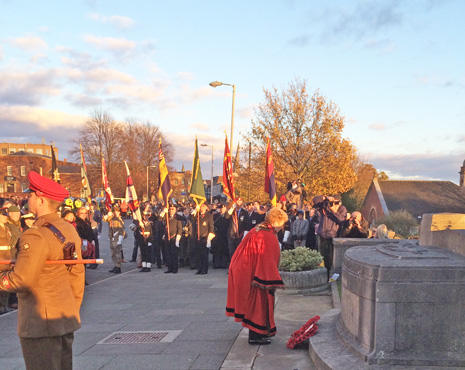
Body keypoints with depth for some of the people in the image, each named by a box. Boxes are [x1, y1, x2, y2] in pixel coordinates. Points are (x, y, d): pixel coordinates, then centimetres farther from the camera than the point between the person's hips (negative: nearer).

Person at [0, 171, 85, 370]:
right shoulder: (69, 230, 7)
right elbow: (77, 274, 13)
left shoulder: (35, 236, -19)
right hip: (67, 317, 9)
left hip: (40, 323, -9)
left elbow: (21, 279, -23)